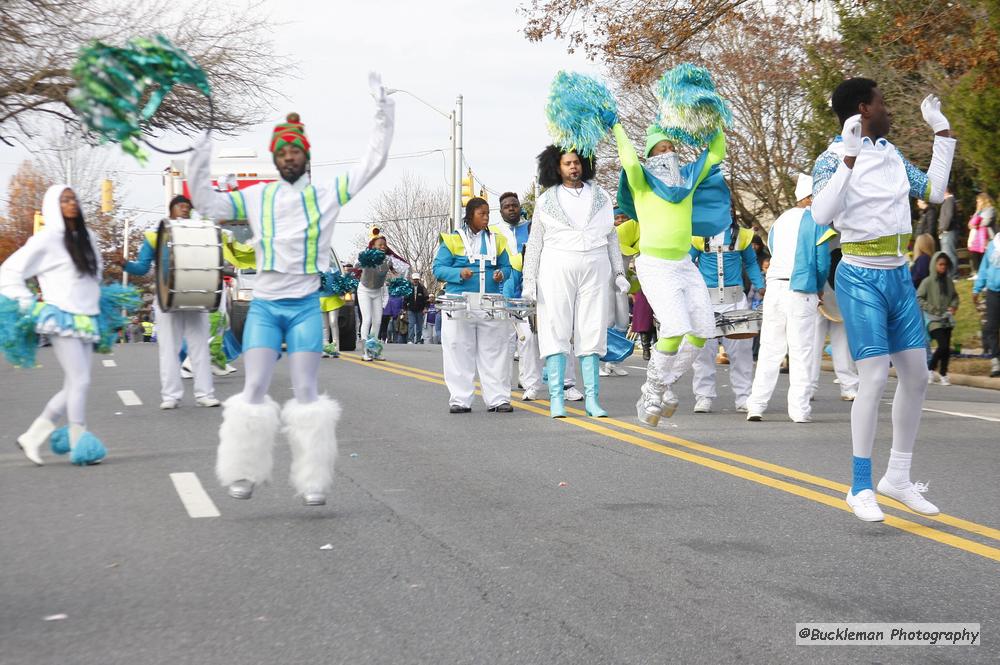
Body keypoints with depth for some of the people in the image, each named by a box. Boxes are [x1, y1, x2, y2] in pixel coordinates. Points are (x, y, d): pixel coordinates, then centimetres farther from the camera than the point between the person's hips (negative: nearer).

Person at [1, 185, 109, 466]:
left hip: (86, 320, 7)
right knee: (80, 382, -10)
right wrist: (30, 306, -6)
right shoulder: (47, 239, -5)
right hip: (62, 319, -7)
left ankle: (32, 436, 13)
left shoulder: (88, 239, 13)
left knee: (73, 386, 5)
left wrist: (96, 302, 21)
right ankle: (80, 446, -3)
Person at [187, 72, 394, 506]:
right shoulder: (256, 197, 7)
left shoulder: (326, 196, 4)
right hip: (264, 305, 1)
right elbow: (207, 204, 6)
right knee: (254, 391, -3)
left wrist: (383, 113, -5)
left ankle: (313, 481, 2)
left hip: (305, 307, -1)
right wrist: (198, 167, -9)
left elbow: (373, 163, 2)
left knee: (306, 393, -1)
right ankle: (245, 474, 7)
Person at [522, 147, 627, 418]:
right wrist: (529, 280, 2)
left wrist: (619, 272, 11)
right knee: (556, 330, -6)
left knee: (592, 332, -1)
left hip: (594, 271, 2)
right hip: (557, 270, -2)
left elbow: (612, 238, 17)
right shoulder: (546, 200, 9)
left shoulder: (600, 197, 14)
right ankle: (556, 398, -7)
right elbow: (534, 243, 8)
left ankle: (591, 398, 1)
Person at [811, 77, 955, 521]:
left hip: (898, 276, 7)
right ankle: (861, 488, -1)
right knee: (874, 378, -11)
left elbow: (933, 192, 16)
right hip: (861, 278, -7)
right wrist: (849, 159, -31)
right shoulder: (833, 159, -10)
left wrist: (942, 132, 17)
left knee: (916, 375, 7)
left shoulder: (892, 156, 11)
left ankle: (898, 476, 20)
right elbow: (821, 214, -25)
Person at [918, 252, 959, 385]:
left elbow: (955, 296, 21)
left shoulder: (949, 281, 9)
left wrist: (954, 306, 2)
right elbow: (919, 298, -7)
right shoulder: (928, 281, -7)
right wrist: (931, 308, -14)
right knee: (943, 346, -15)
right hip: (934, 319, -6)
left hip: (947, 319, 6)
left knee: (946, 347, 4)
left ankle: (943, 375, 13)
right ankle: (930, 369, 3)